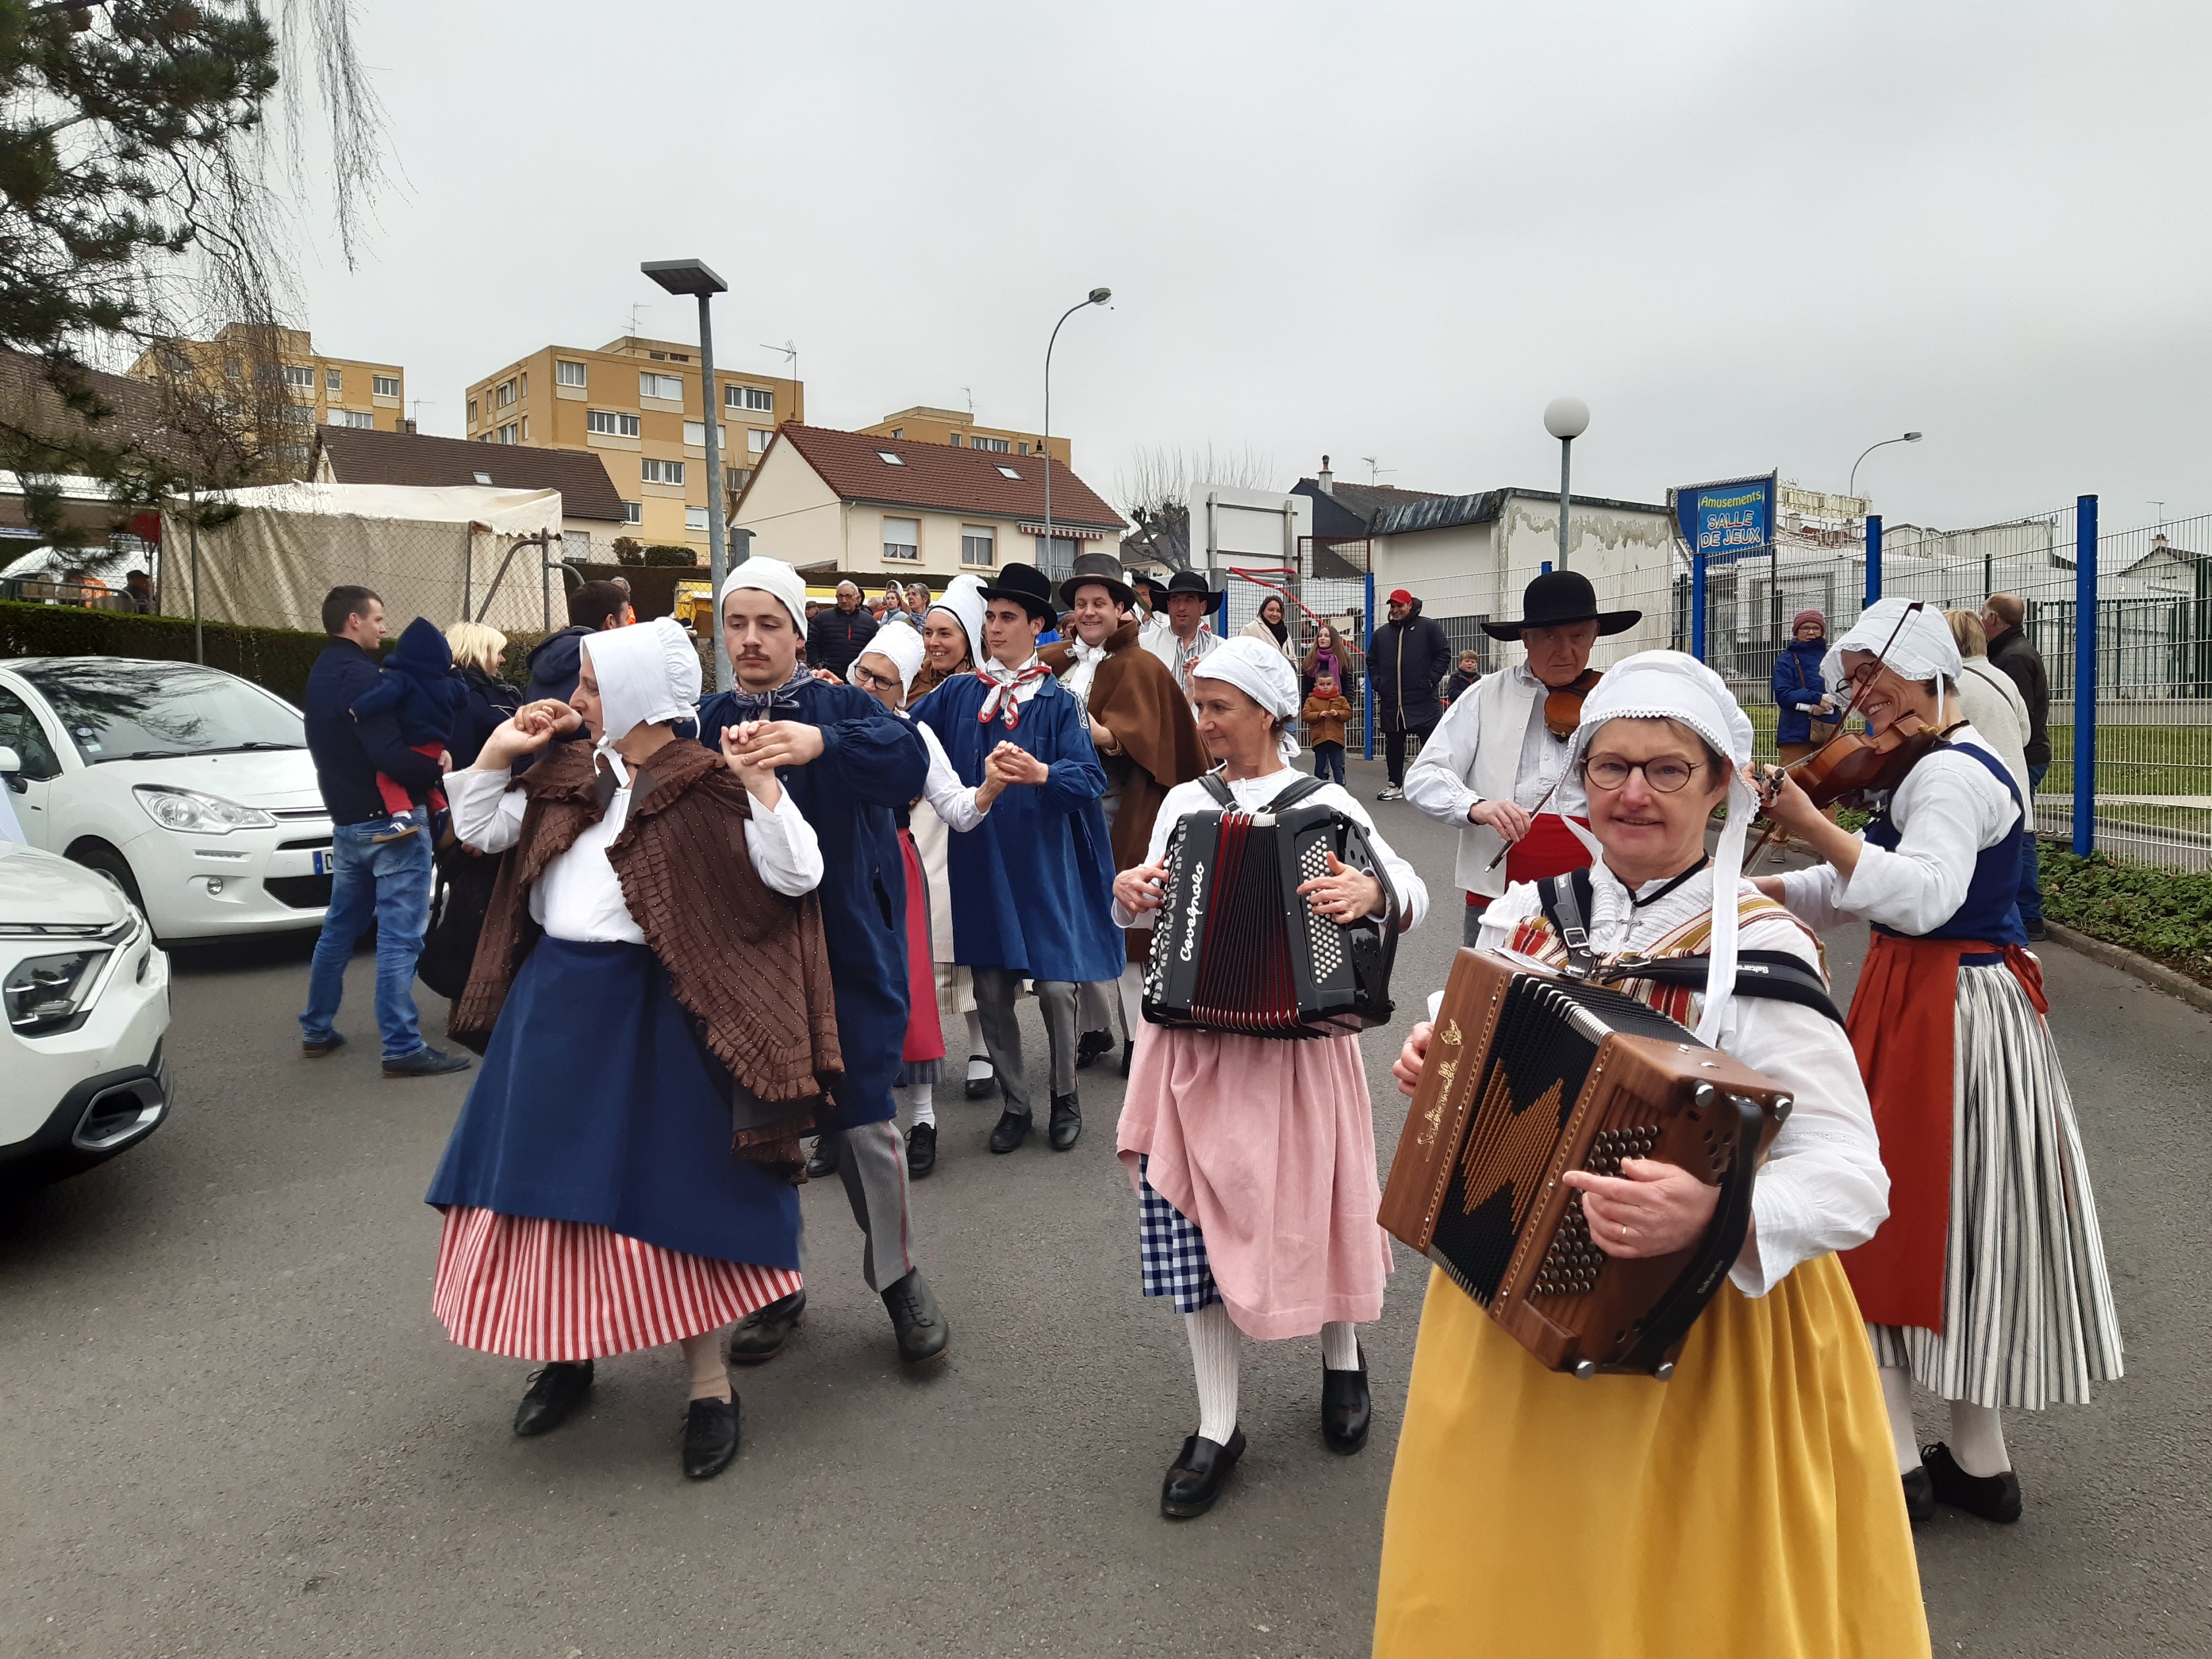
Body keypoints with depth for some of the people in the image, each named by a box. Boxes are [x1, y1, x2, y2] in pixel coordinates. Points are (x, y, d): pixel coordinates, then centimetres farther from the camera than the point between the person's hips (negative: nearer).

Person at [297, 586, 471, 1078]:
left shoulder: (322, 673, 14)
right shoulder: (359, 675, -18)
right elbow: (390, 755, -27)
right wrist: (441, 773, -17)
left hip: (347, 820, 10)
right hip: (389, 821, -10)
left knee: (339, 928, 19)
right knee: (399, 937, -7)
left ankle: (316, 1030, 28)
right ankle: (403, 1048, -5)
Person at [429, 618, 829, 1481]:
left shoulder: (708, 786, -11)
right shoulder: (566, 773, 9)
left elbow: (795, 875, -17)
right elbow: (479, 830, 16)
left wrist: (759, 782, -25)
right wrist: (500, 748, 5)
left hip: (649, 1011, -6)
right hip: (553, 1003, 6)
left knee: (670, 1190, 0)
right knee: (551, 1180, 14)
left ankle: (709, 1386, 16)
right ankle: (565, 1350, 35)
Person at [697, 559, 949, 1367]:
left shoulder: (842, 707, 0)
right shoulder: (706, 721, 9)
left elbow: (908, 758, -22)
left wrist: (819, 745, -38)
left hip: (842, 943, -3)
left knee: (860, 1114, -1)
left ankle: (897, 1274, 22)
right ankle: (776, 1285, 30)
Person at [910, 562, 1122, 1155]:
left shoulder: (1058, 702, -1)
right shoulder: (957, 695, 7)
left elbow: (1090, 778, -11)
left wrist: (1041, 773, -30)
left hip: (1043, 864, -2)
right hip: (980, 863, 3)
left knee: (1055, 987, -1)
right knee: (991, 991, 7)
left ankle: (1065, 1098, 22)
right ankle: (1014, 1104, 24)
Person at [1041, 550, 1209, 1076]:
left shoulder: (1141, 667, -5)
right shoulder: (1061, 662, 11)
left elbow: (1131, 733, -19)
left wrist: (1097, 732, -38)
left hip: (1122, 812, -5)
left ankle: (1140, 1036, 8)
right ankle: (1094, 1028, 20)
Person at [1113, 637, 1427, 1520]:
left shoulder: (1324, 806, -4)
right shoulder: (1184, 803, 9)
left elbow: (1413, 895, -11)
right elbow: (1146, 912, 15)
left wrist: (1371, 892, -32)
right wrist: (1128, 893, -7)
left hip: (1292, 1041, -3)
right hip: (1191, 1041, 4)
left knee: (1314, 1208, 9)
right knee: (1193, 1223, 5)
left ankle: (1342, 1364, 41)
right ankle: (1216, 1429, 20)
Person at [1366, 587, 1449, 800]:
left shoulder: (1428, 628, 0)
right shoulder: (1382, 633, 13)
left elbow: (1444, 653, -1)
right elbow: (1372, 661, 21)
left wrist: (1432, 679, -8)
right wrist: (1378, 683, 7)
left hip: (1423, 701, -4)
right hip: (1391, 702, 4)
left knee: (1431, 743, -5)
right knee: (1393, 744, 10)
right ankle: (1396, 786, 20)